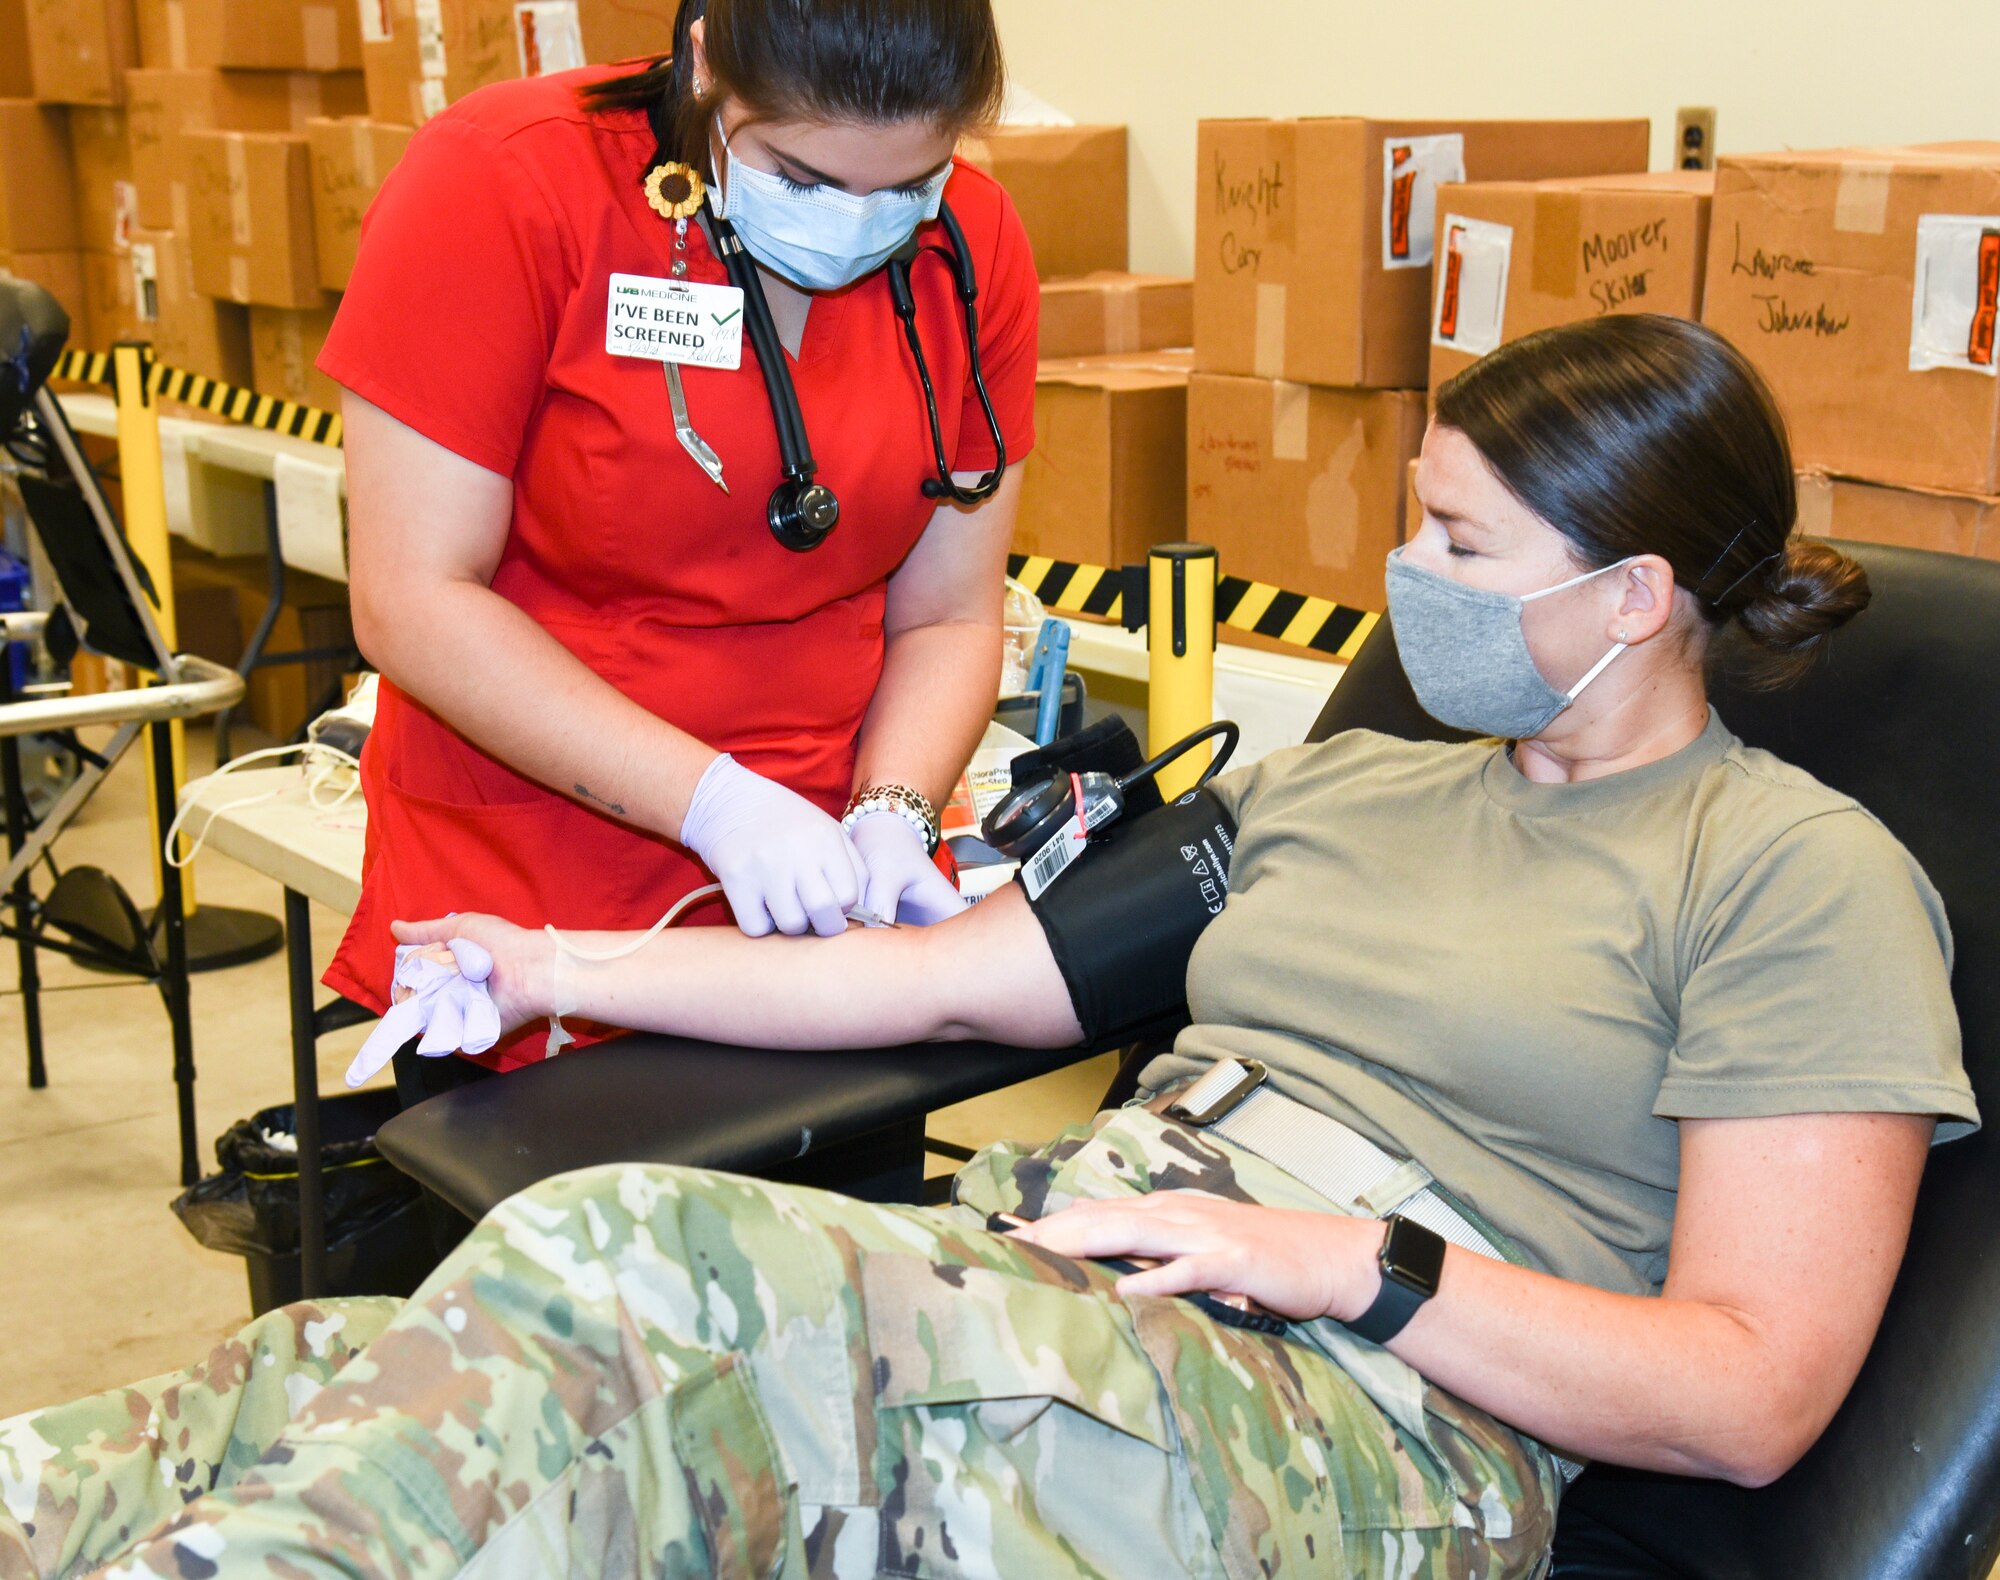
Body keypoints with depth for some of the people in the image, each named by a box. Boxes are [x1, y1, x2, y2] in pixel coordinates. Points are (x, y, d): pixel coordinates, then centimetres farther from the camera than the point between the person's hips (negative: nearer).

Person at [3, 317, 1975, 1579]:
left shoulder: (1801, 875, 4)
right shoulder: (1334, 788, 24)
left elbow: (1751, 1395, -5)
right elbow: (956, 973, 23)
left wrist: (1342, 1261, -15)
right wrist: (569, 973, 19)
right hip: (1042, 1282, 7)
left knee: (610, 1268, -31)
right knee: (365, 1375, -20)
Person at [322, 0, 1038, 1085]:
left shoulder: (971, 248, -3)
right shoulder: (503, 185, -15)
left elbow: (945, 618, 2)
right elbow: (413, 603, -17)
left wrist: (890, 815, -16)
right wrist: (713, 801, -23)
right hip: (525, 915, -3)